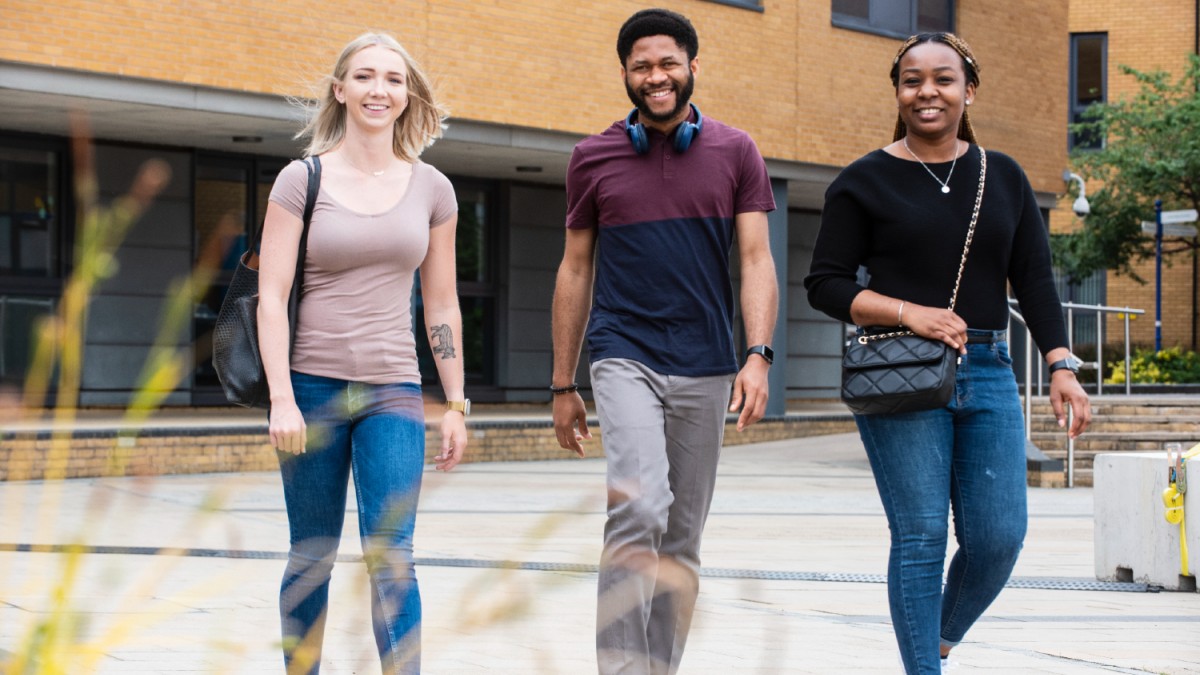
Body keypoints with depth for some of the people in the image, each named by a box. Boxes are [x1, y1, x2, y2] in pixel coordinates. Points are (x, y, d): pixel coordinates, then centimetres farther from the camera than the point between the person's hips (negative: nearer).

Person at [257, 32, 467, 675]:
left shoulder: (431, 188, 7)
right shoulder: (302, 180, -1)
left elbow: (441, 304, 12)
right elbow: (271, 296, -4)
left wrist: (456, 406, 10)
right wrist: (282, 399, -13)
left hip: (393, 392, 1)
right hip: (313, 386, -1)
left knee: (390, 555, -9)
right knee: (311, 558, 7)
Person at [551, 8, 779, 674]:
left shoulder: (734, 152, 5)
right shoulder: (593, 158, 5)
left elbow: (756, 260, 1)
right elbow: (575, 270, 10)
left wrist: (758, 356, -13)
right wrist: (563, 385, 9)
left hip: (704, 368, 2)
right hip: (624, 359, -2)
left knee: (682, 539, 9)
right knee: (639, 507, -23)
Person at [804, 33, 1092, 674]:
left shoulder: (1004, 177, 13)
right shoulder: (865, 181, 2)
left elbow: (1034, 280, 12)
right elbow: (825, 284, 0)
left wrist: (1061, 365, 0)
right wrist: (908, 313, -13)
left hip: (988, 377, 4)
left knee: (999, 538, 0)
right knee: (921, 537, -7)